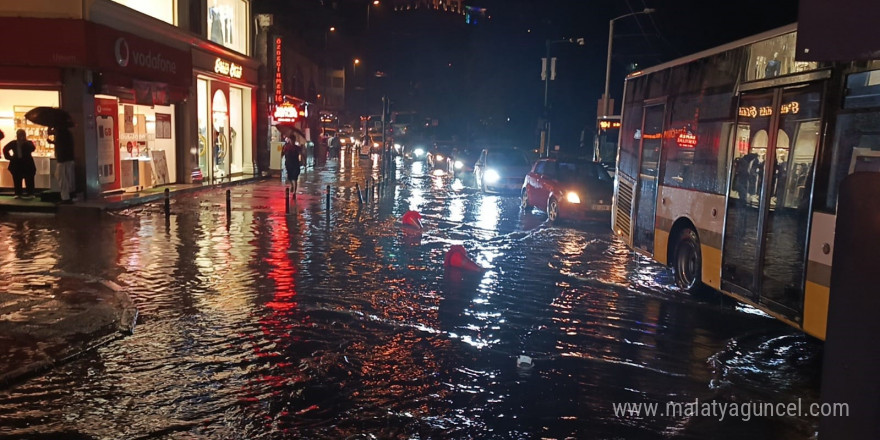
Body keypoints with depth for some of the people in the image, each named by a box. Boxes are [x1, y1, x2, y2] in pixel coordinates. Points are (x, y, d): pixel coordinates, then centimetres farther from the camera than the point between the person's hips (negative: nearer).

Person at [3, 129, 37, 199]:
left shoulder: (28, 143, -3)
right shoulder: (13, 143, 5)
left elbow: (33, 149, -24)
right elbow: (5, 149, 19)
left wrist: (25, 142, -24)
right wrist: (9, 157, 8)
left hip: (27, 164, -3)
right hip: (16, 164, 3)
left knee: (29, 180, -2)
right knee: (17, 180, 5)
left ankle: (30, 194, 2)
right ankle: (18, 194, 11)